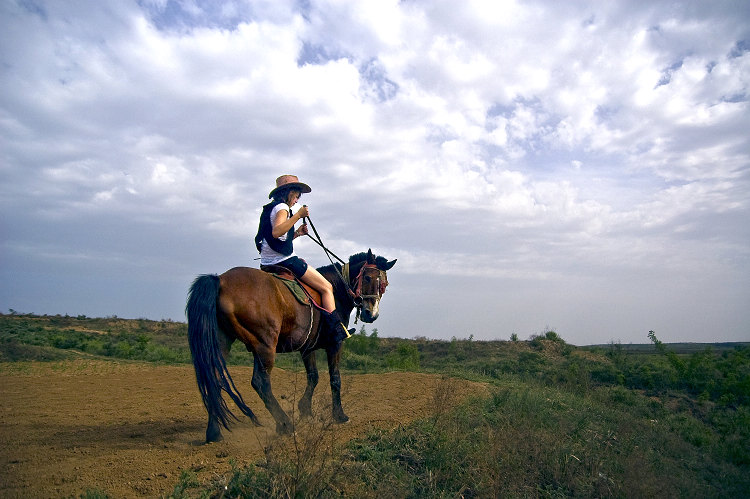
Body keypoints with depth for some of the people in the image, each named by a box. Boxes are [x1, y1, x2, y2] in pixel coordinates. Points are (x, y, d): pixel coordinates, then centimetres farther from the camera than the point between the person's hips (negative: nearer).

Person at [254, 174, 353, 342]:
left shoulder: (269, 208, 20)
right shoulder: (282, 207, -9)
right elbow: (276, 232, -28)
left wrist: (297, 233, 16)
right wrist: (298, 215, -24)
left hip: (268, 263, 10)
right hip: (284, 261, -10)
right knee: (326, 288, -3)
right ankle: (338, 330, -7)